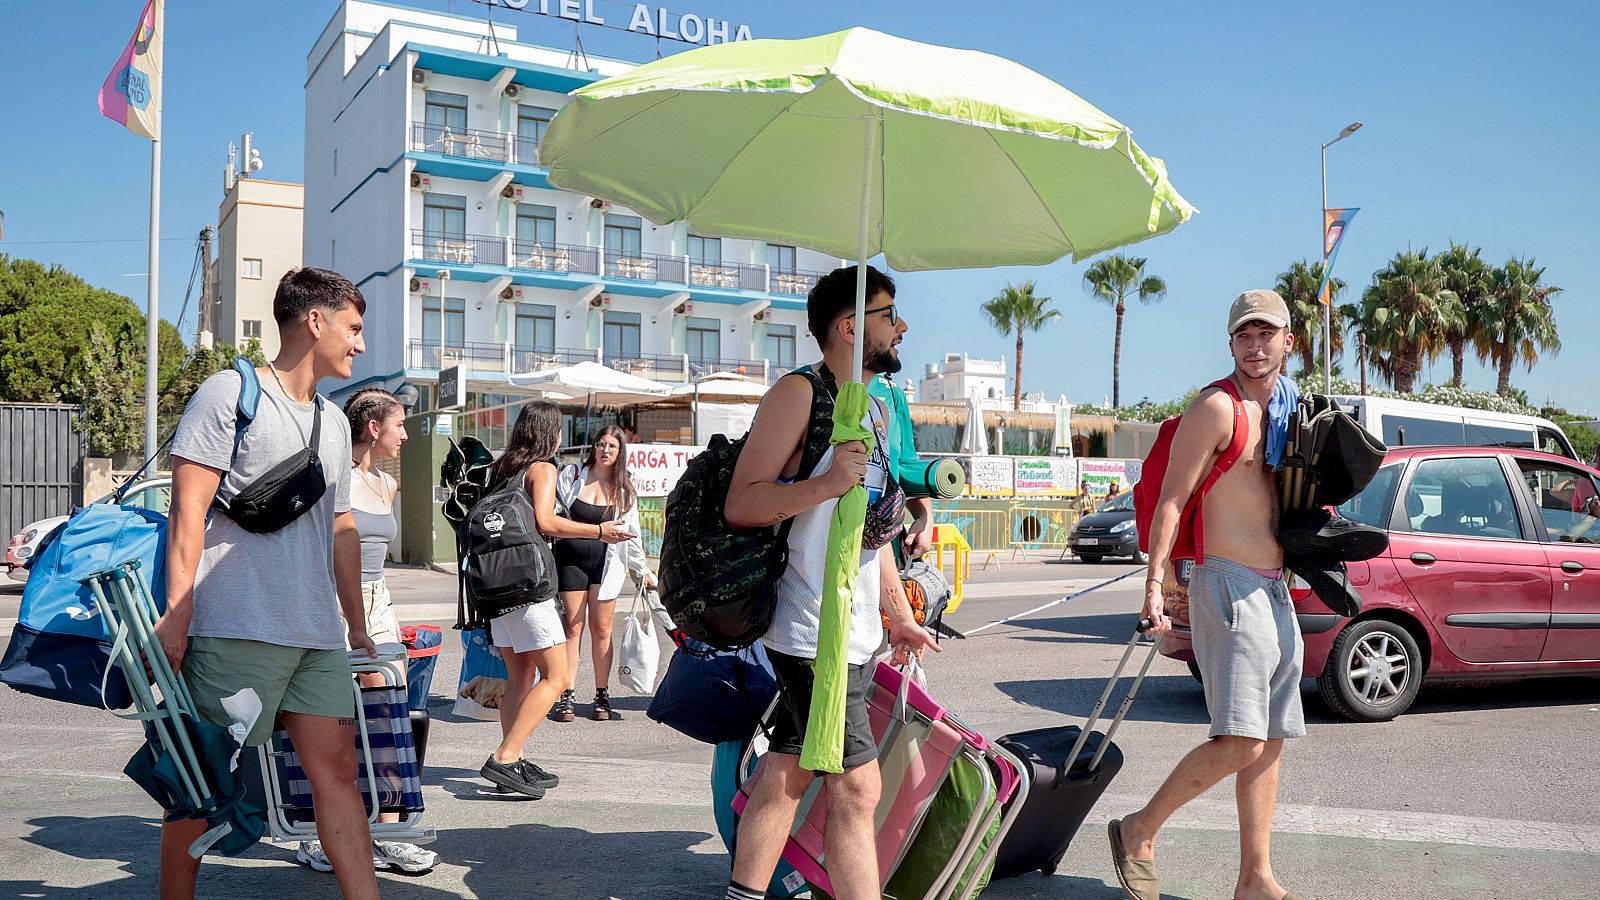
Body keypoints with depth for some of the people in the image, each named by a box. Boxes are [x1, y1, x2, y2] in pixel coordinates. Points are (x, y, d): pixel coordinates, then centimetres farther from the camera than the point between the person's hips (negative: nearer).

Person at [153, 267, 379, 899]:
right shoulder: (231, 393, -1)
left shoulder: (333, 422, 20)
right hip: (236, 631, -6)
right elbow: (188, 508, -8)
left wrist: (358, 626, 21)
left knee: (338, 769, 2)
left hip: (318, 636, 6)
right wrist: (176, 615, -14)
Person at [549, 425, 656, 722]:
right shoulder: (571, 475, 3)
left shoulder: (624, 488, 7)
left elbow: (631, 534, 12)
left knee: (601, 628, 2)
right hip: (571, 560, -1)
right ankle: (567, 696, 4)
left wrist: (643, 571, 12)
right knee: (573, 627, -2)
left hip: (605, 561, 1)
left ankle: (602, 697, 10)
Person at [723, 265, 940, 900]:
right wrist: (826, 484, -29)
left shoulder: (874, 409, 18)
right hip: (814, 633, -8)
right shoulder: (799, 393, -10)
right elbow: (740, 504, -16)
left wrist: (901, 617, 24)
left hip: (857, 634, 9)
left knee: (784, 775, 13)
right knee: (857, 786, -6)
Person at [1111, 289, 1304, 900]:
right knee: (1240, 740, -15)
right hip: (1228, 584, -9)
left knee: (1269, 741, 10)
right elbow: (1171, 500, -14)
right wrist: (1154, 585, -21)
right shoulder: (1218, 408, -8)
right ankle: (1139, 831, 2)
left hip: (1275, 591, 9)